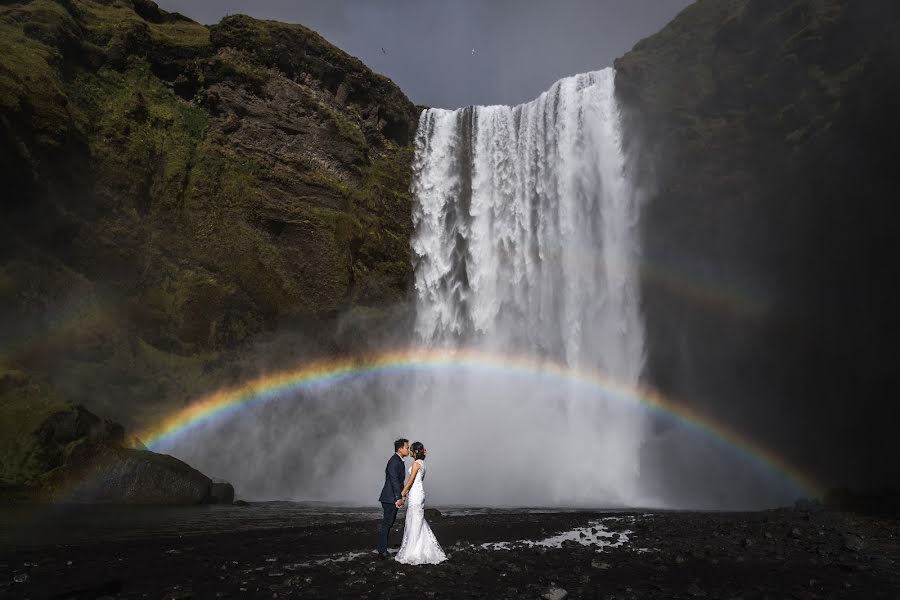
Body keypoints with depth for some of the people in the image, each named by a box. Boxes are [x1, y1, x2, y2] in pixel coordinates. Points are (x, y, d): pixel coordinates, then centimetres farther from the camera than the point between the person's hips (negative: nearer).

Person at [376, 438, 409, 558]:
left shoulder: (399, 461, 14)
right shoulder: (394, 461, -18)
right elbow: (394, 481, -23)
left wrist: (400, 497, 19)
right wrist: (399, 498, -22)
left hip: (394, 498, 10)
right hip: (390, 498, -10)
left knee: (388, 523, 15)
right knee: (387, 523, -3)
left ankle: (382, 547, 24)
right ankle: (382, 550, 5)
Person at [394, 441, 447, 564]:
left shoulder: (416, 463, -15)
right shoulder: (421, 463, 13)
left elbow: (410, 481, -15)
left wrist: (402, 494, -10)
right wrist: (406, 493, 20)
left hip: (415, 495, -9)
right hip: (418, 493, 9)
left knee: (414, 522, -3)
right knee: (418, 521, 15)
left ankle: (414, 553, 3)